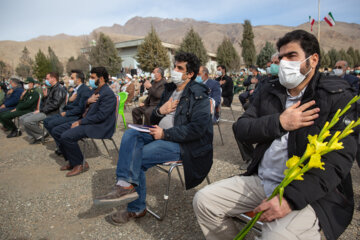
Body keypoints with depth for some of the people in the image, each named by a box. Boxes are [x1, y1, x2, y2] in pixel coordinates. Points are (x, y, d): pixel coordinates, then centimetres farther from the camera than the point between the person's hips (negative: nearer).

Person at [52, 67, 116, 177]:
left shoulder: (108, 94, -16)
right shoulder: (96, 90, 15)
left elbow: (100, 116, -22)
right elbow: (86, 108, 19)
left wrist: (80, 122, -17)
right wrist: (88, 101, -5)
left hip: (98, 127, -10)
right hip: (87, 121, 10)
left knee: (66, 136, -26)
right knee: (56, 131, 6)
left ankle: (80, 164, -6)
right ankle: (72, 160, 13)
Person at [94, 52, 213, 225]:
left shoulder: (199, 95, -8)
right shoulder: (169, 89, 17)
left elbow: (197, 128, -20)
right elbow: (154, 120, 20)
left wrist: (165, 134, -19)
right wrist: (159, 111, -5)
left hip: (183, 144, -7)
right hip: (163, 135, 8)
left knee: (136, 158, -20)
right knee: (131, 134, -17)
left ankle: (136, 208, -6)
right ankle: (126, 185, -23)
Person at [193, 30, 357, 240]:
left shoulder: (337, 96, -4)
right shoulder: (270, 91, 11)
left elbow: (340, 157, -14)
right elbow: (241, 128, 4)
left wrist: (290, 198, -24)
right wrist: (279, 123, -14)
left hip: (309, 193, -5)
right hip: (261, 181, 5)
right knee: (203, 201, -4)